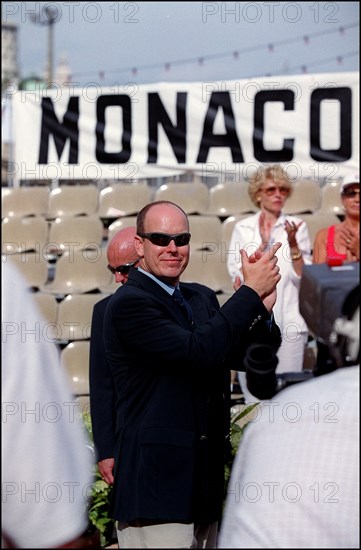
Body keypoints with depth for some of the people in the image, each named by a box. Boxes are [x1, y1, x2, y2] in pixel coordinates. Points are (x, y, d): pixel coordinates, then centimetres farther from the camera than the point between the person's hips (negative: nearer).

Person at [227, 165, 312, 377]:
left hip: (289, 319, -1)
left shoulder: (297, 226, 3)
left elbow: (301, 276, -3)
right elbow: (237, 274, 3)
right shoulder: (243, 228, 7)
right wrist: (262, 243, -9)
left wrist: (292, 242, -15)